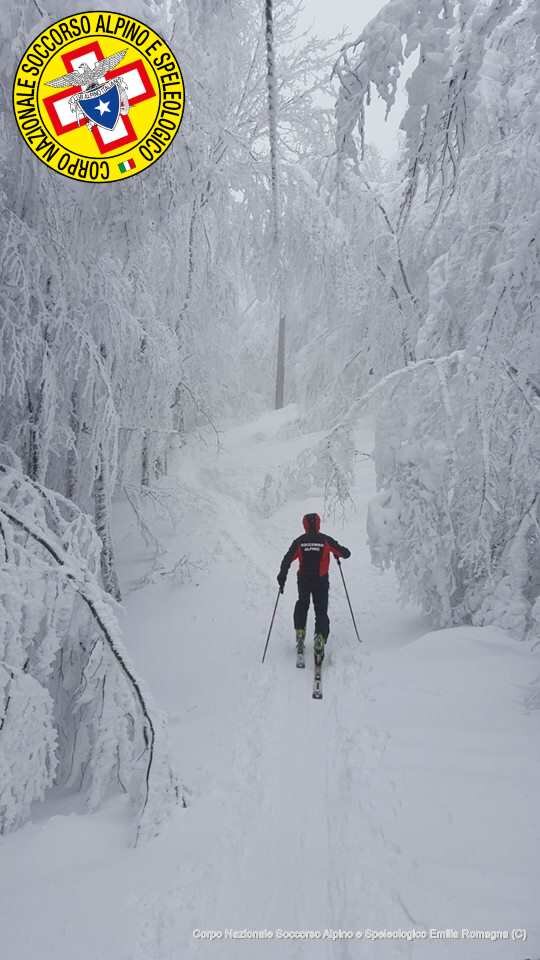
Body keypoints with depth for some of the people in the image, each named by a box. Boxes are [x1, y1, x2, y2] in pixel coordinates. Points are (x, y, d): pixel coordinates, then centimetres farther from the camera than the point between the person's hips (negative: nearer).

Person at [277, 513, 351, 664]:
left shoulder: (299, 541, -4)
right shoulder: (326, 540, -8)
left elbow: (287, 560, -9)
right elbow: (346, 553, -5)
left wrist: (282, 578, -2)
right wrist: (337, 553, 16)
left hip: (303, 581, 2)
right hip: (321, 582, -2)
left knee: (302, 605, 27)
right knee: (321, 611, 4)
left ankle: (300, 634, 21)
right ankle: (320, 639, -16)